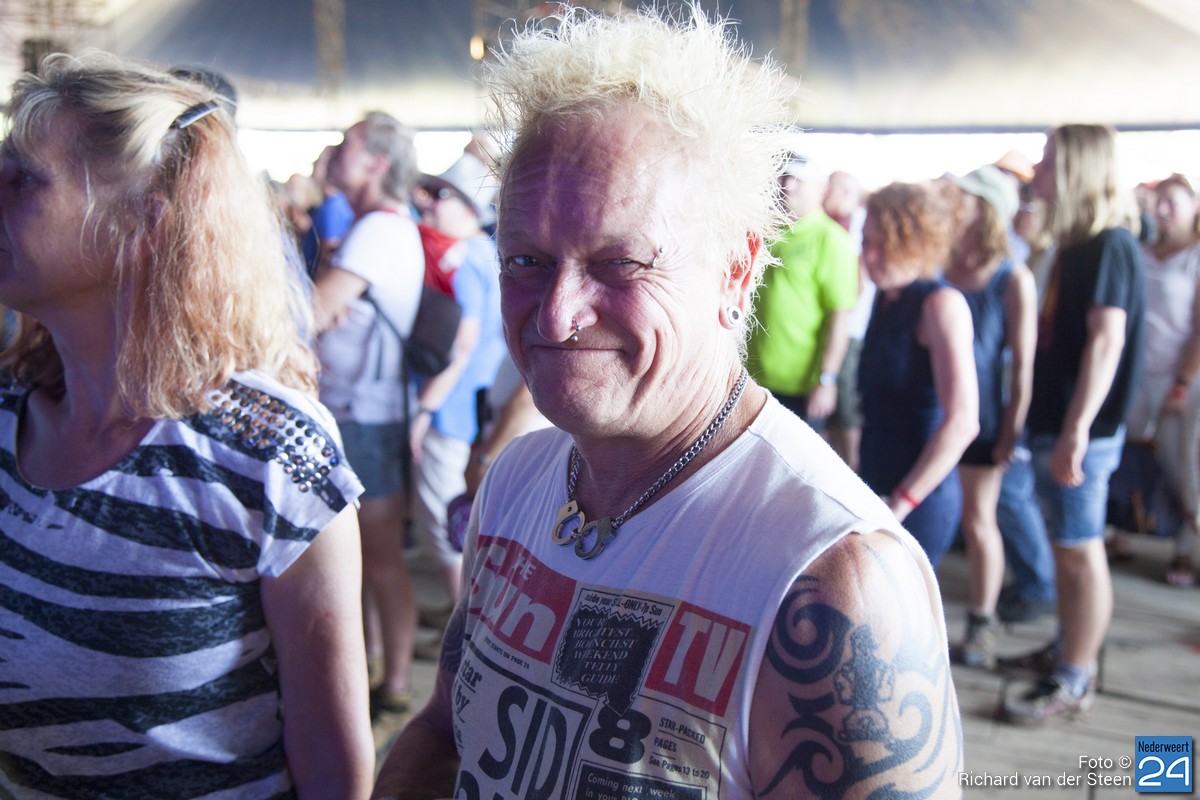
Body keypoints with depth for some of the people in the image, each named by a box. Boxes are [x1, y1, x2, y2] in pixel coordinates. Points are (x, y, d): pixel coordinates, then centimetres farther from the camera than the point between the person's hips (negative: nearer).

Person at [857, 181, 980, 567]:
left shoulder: (941, 303, -14)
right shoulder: (885, 297, 11)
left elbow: (961, 422, -21)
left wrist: (901, 503, -20)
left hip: (920, 499, -8)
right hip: (878, 488, 8)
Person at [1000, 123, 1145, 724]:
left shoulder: (1110, 246, -15)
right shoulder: (1076, 244, 14)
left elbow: (1107, 340, -23)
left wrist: (1076, 432, -26)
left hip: (1080, 430, -9)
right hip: (1052, 422, 9)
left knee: (1080, 551, 0)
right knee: (1066, 545, 18)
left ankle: (1074, 681, 9)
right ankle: (1067, 649, 31)